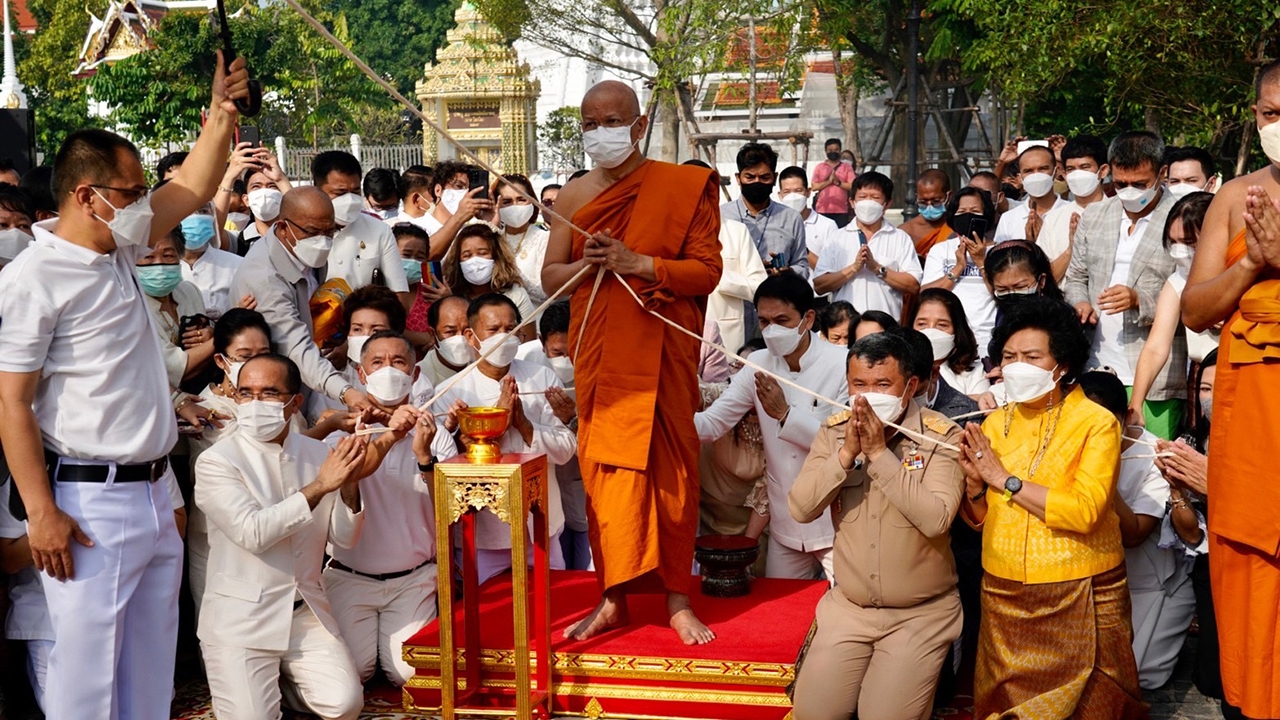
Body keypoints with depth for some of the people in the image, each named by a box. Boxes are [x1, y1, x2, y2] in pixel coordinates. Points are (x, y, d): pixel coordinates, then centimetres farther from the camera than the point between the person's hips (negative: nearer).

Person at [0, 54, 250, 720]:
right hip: (90, 505, -8)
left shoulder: (119, 250, 11)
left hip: (153, 495, 8)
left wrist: (222, 110, 11)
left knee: (152, 665, 13)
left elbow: (192, 189, 21)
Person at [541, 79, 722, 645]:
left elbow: (708, 271, -7)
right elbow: (550, 278, 12)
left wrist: (637, 264, -17)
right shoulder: (573, 197, 10)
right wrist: (589, 263, -8)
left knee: (669, 468, 1)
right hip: (599, 354, 3)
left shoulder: (682, 187, -1)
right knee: (605, 468, 4)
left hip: (662, 349, -3)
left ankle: (677, 598, 12)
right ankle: (614, 598, 13)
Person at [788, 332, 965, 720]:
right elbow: (801, 509, -10)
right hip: (846, 607, 4)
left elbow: (936, 519, -26)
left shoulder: (942, 437, -13)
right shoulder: (833, 432, -1)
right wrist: (847, 452, -22)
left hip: (920, 614, -3)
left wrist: (879, 453, -26)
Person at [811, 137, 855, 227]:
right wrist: (828, 181, -11)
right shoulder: (819, 167, 9)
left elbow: (853, 186, -2)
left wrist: (838, 183, -12)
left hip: (841, 210, 0)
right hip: (823, 209, 0)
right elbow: (814, 187, 0)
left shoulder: (847, 167, 7)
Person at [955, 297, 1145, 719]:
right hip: (1004, 595, 4)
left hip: (1080, 596, -4)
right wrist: (973, 482, -13)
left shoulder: (1097, 423, -10)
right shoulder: (995, 423, 5)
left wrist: (1003, 479, -18)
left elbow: (1084, 511, -23)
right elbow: (977, 519, 7)